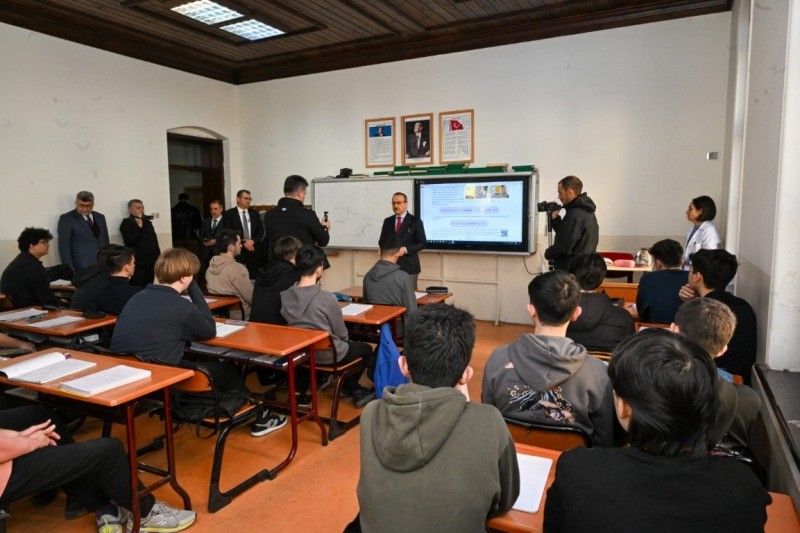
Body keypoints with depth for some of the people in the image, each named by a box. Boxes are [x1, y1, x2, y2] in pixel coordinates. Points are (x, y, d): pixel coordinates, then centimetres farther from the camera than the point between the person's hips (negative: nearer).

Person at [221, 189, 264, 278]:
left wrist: (253, 241, -9)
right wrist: (243, 244, -11)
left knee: (254, 277, 0)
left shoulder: (255, 213, 14)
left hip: (254, 251, 3)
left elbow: (261, 230, 8)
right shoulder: (228, 214, 2)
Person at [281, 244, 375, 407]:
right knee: (366, 349, 22)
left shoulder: (285, 295, -13)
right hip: (328, 354, -6)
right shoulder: (327, 298, -28)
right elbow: (342, 333, -14)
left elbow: (290, 323, 4)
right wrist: (345, 341, 10)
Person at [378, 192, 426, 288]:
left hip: (409, 266, -3)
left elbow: (422, 243, -3)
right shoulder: (387, 221, 12)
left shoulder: (415, 221, -1)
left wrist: (405, 250, -15)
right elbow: (381, 241, 16)